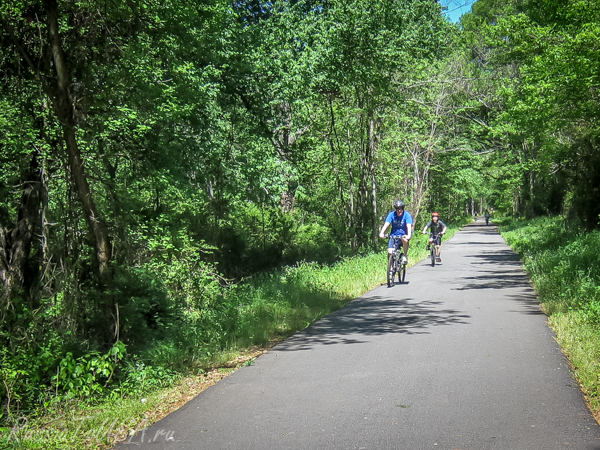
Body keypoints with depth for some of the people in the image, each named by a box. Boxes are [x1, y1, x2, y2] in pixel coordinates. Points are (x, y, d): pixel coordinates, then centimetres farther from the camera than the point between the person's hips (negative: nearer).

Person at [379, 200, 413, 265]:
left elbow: (409, 226, -22)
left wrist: (409, 235, -42)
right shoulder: (391, 214, -6)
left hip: (403, 235, -2)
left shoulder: (407, 215, -10)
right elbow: (386, 224, -17)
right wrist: (381, 233, -35)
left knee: (405, 239, -37)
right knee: (390, 252, -15)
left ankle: (405, 255, -15)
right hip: (393, 235, 2)